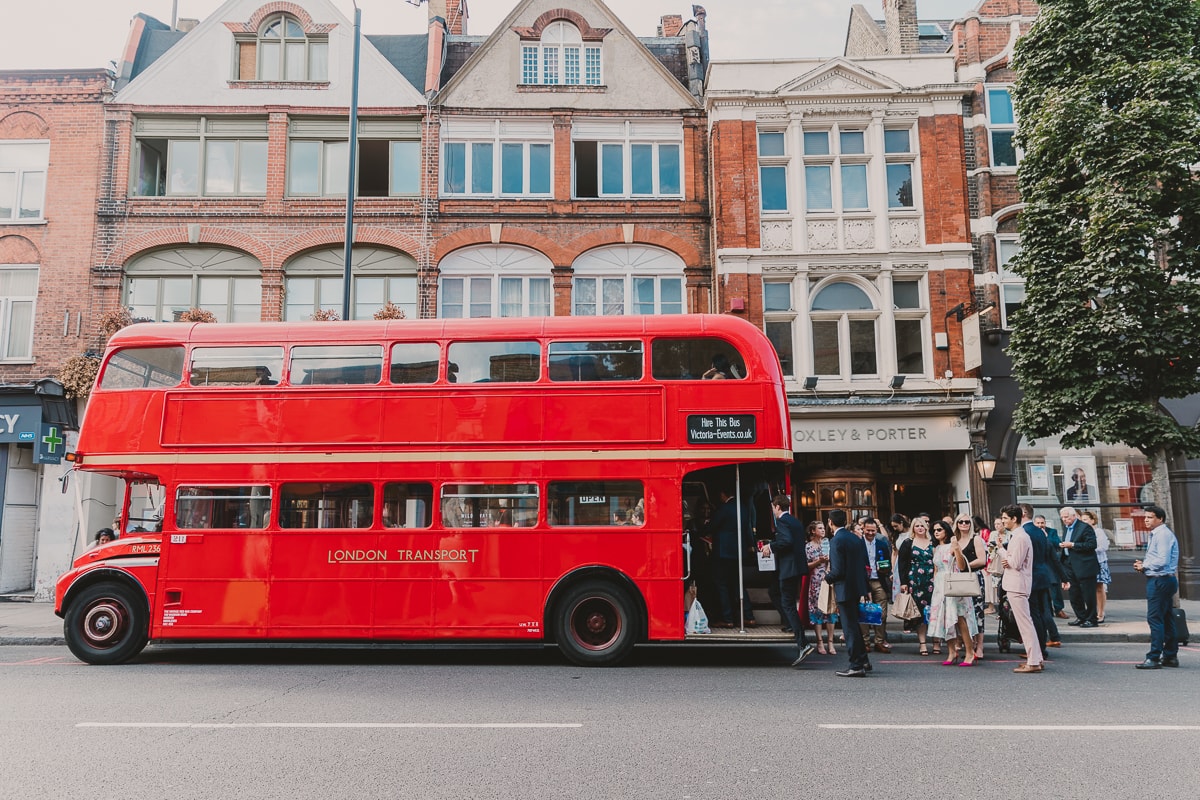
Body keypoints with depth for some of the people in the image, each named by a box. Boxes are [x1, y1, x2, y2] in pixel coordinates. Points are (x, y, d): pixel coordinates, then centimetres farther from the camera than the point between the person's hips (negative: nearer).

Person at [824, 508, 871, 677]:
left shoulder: (836, 541, -18)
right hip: (858, 587, 8)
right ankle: (863, 661, 29)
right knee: (854, 624, 21)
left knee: (850, 627, -1)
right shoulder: (857, 539, 7)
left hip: (845, 589, -8)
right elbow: (865, 564, 11)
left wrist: (828, 577, -3)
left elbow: (838, 570, -22)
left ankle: (856, 666, 5)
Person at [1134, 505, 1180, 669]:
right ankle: (1171, 656, 20)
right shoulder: (1156, 534, 17)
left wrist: (1144, 566, -9)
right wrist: (1144, 565, 7)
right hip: (1164, 581, 11)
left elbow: (1162, 561, -22)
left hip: (1160, 581, -11)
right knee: (1167, 619, 13)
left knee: (1155, 619, -9)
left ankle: (1154, 658, -8)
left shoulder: (1163, 534, -15)